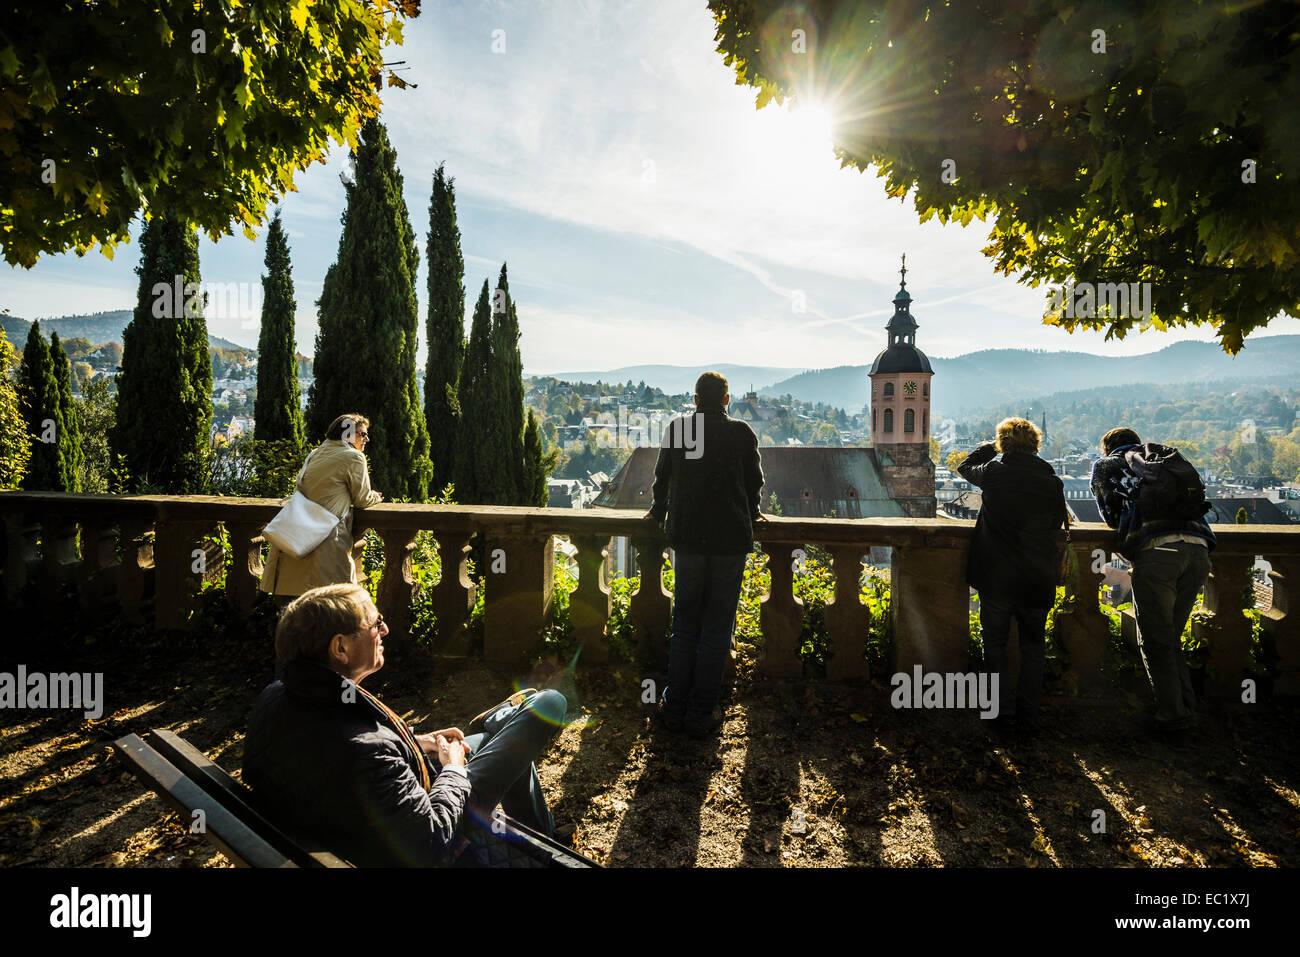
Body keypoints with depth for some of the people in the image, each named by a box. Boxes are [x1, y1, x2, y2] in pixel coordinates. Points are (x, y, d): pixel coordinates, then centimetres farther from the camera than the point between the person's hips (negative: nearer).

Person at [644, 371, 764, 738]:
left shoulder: (675, 428, 4)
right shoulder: (741, 432, -2)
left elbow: (662, 477, 14)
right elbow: (754, 480, 9)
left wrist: (658, 512, 32)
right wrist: (751, 513, 29)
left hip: (687, 538, 2)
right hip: (731, 539, -2)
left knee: (684, 627, 13)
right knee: (716, 629, 5)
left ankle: (674, 709, 16)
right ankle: (700, 716, 9)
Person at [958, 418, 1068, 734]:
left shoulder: (993, 473, -9)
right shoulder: (1052, 481, -4)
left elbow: (964, 467, 13)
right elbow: (1058, 525, 7)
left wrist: (989, 446, 22)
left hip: (996, 579, -2)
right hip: (1038, 580, 2)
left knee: (995, 643, 13)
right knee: (1032, 647, 15)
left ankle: (1004, 708, 9)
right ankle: (1028, 716, 18)